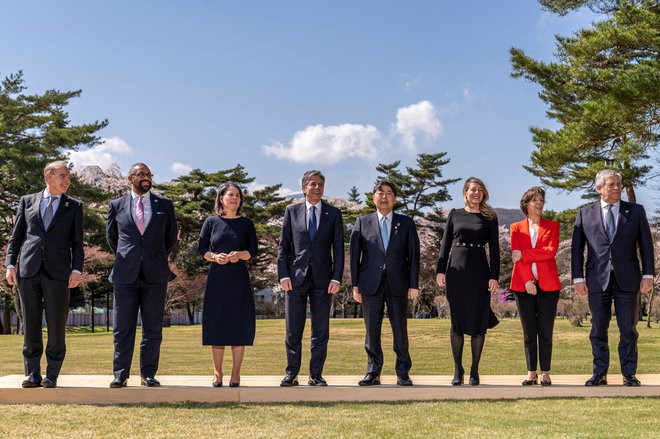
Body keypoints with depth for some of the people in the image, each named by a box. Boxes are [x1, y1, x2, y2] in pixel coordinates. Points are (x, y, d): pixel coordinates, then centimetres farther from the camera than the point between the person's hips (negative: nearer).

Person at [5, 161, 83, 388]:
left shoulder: (74, 206, 11)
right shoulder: (27, 201, 13)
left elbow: (77, 242, 6)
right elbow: (16, 237, 12)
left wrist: (77, 270, -6)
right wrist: (10, 264, 0)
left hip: (58, 272, -1)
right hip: (28, 270, 1)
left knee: (56, 326, -3)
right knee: (30, 325, 3)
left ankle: (52, 375, 7)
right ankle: (32, 374, 11)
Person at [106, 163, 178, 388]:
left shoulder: (164, 205, 8)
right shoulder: (117, 205, 8)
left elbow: (171, 237, 18)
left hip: (155, 275, 1)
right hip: (126, 274, 0)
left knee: (153, 328, 3)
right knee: (123, 328, 3)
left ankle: (148, 374, 9)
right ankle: (120, 375, 9)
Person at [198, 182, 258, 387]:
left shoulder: (246, 223, 8)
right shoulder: (211, 222, 7)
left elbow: (254, 250, 5)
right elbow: (201, 249, 6)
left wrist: (240, 255, -15)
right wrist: (214, 256, -13)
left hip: (239, 278, 0)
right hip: (217, 277, 0)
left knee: (239, 325, -1)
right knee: (216, 325, 0)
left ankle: (236, 374, 5)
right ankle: (217, 374, 7)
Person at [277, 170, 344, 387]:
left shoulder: (333, 213, 8)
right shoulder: (292, 211, 8)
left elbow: (338, 248, 4)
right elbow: (283, 245, 5)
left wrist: (337, 278, -5)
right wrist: (283, 275, -5)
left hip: (322, 278, 0)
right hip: (296, 277, 0)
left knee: (321, 330, 3)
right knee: (293, 329, 3)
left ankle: (316, 374, 10)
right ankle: (291, 373, 11)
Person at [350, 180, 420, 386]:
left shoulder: (406, 223, 10)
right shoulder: (362, 222, 10)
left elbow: (414, 255, 5)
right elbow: (354, 254, 7)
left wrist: (414, 284, -2)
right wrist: (355, 285, 0)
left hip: (398, 284, 0)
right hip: (371, 284, 0)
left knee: (400, 331, 3)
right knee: (372, 330, 3)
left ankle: (403, 373, 11)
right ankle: (373, 372, 11)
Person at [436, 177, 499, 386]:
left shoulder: (489, 218, 6)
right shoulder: (454, 214, 9)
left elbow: (494, 249, 2)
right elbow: (445, 243, 8)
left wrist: (494, 276, -6)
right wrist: (440, 270, -1)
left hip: (479, 271, -1)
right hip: (456, 271, 1)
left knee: (478, 321, 1)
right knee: (457, 320, 3)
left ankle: (474, 369, 9)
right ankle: (457, 369, 10)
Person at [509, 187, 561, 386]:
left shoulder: (552, 226, 9)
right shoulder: (516, 228, 11)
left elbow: (551, 251, -7)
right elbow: (516, 256, 0)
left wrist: (524, 254, -10)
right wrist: (527, 280, -11)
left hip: (547, 285, -1)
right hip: (523, 285, 1)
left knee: (545, 332, -1)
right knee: (529, 332, 3)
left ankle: (545, 374, 5)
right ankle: (531, 373, 8)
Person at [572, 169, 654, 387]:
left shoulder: (636, 211, 7)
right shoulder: (585, 214, 7)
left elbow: (646, 245, 5)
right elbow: (577, 248, 6)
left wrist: (648, 275, -3)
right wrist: (578, 278, -1)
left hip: (627, 279, 0)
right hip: (598, 280, 0)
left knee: (628, 330, 3)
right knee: (598, 330, 4)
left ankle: (629, 374, 12)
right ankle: (599, 374, 12)